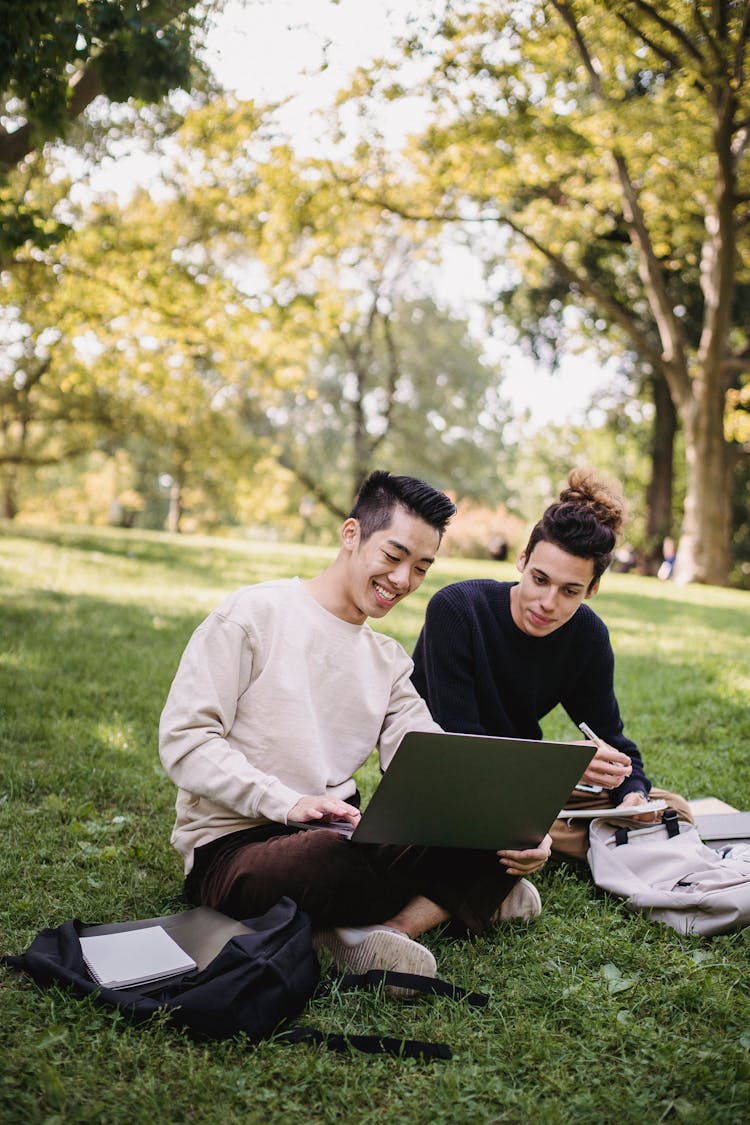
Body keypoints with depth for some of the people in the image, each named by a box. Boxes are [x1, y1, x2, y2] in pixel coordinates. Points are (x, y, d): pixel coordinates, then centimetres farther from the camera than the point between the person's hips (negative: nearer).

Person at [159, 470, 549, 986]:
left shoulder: (389, 660, 15)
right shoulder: (254, 615, -5)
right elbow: (184, 739, -12)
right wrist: (289, 803, -25)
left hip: (343, 837, 7)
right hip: (233, 843, -6)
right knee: (330, 862, -41)